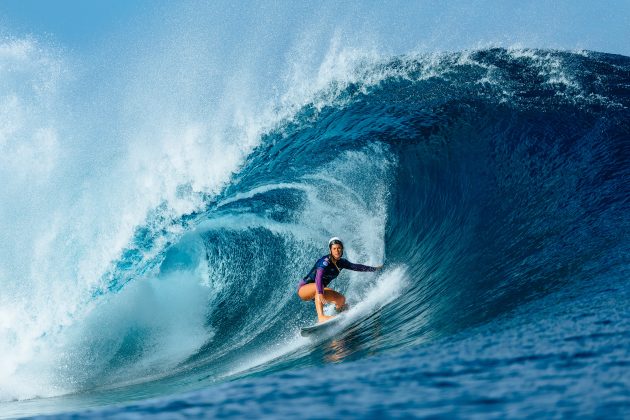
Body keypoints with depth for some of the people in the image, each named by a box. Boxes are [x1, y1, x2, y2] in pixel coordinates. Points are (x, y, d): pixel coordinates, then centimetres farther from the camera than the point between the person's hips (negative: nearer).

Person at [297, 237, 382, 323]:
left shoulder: (341, 262, -2)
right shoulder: (325, 261, -26)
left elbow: (355, 267, 13)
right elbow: (318, 277, -41)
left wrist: (374, 269, 16)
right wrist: (320, 294, -56)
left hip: (316, 291, 7)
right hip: (304, 288, -7)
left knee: (341, 299, -9)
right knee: (318, 286, -40)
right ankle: (321, 317, -48)